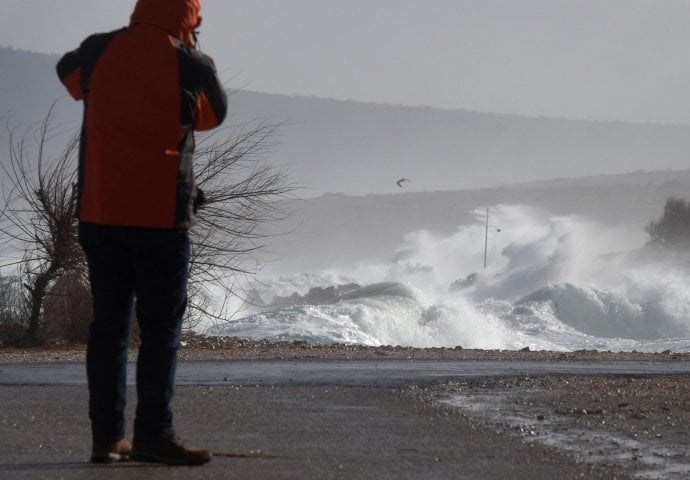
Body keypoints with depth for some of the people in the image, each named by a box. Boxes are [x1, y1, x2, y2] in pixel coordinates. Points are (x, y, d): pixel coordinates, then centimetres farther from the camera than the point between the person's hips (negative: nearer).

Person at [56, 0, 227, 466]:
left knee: (109, 323, 9)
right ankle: (153, 434, -4)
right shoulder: (191, 66, -8)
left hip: (100, 213, 4)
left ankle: (107, 436, 8)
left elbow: (69, 71, 25)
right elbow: (213, 113, 10)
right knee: (162, 326, 0)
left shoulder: (99, 52, 2)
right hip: (162, 215, -4)